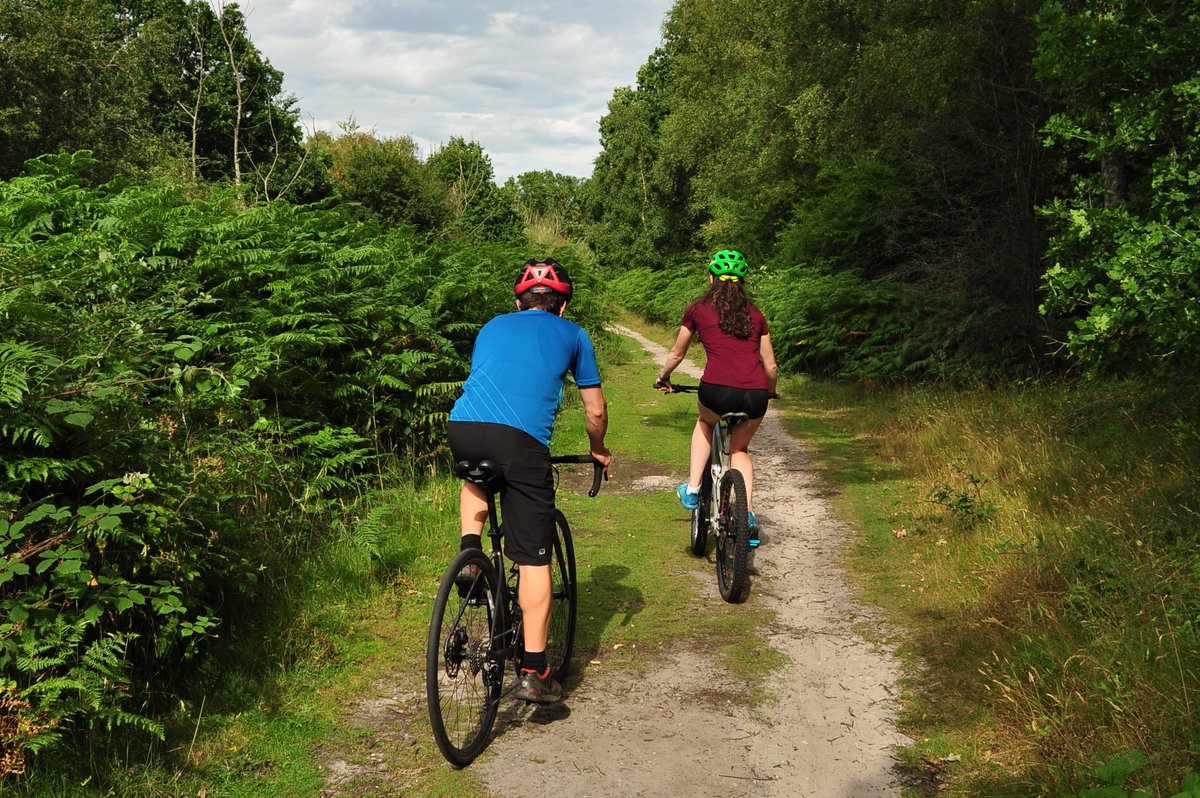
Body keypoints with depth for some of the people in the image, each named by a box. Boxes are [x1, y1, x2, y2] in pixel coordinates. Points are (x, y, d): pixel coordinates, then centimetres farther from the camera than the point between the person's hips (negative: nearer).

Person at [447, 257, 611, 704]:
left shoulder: (493, 327, 31)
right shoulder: (572, 335, 23)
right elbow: (596, 410, 27)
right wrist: (598, 451, 46)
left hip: (462, 430, 3)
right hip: (522, 439, -3)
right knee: (533, 560, 5)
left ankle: (469, 552, 17)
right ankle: (534, 672, 4)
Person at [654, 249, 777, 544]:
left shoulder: (697, 310, 14)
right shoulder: (755, 315, 20)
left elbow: (676, 355, 26)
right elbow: (770, 367, 22)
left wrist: (662, 378, 45)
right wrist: (768, 393, 42)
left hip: (716, 391, -2)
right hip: (755, 396, 2)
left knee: (705, 422, 34)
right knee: (739, 448, 29)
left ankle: (692, 490, 25)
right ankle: (748, 514, 15)